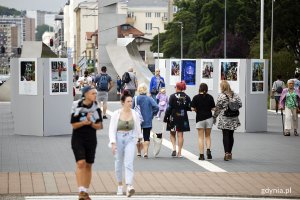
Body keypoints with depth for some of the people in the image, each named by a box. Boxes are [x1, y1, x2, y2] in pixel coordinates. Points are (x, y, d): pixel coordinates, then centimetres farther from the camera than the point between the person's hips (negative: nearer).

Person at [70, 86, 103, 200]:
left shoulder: (96, 108, 2)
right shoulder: (77, 107, -7)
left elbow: (99, 126, 3)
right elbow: (74, 125, -6)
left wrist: (91, 123, -16)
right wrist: (84, 122, -20)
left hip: (91, 140, 4)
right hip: (78, 139, -4)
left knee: (88, 166, 8)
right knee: (81, 163, -16)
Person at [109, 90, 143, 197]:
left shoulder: (134, 114, -3)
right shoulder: (116, 114, -8)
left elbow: (138, 128, 10)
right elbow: (112, 129, -8)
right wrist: (113, 143, -16)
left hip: (130, 140, 0)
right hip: (119, 139, 0)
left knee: (129, 163, -15)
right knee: (118, 163, 13)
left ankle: (129, 187, -27)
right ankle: (120, 185, 31)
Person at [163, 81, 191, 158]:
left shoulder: (173, 96, -9)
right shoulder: (186, 97, 1)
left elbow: (169, 108, -10)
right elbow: (189, 108, 3)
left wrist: (165, 118, -4)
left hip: (173, 117, -2)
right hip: (183, 118, 3)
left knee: (172, 134, 14)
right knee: (180, 135, 7)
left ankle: (174, 148, -5)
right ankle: (179, 152, 8)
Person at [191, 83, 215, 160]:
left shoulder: (196, 97, -7)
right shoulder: (210, 97, -2)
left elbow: (193, 108, -8)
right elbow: (213, 108, -1)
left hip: (200, 118, -2)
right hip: (209, 118, 2)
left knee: (200, 137, 4)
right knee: (208, 136, 15)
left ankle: (201, 155, -1)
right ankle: (208, 149, -8)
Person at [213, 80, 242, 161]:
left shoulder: (221, 96, -10)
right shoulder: (235, 95, 4)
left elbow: (218, 108, -8)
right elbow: (240, 104, 6)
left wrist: (214, 117, 3)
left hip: (224, 119, -5)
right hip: (233, 119, 5)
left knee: (225, 136, -3)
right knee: (231, 135, 13)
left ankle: (227, 153, -10)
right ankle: (230, 153, 20)